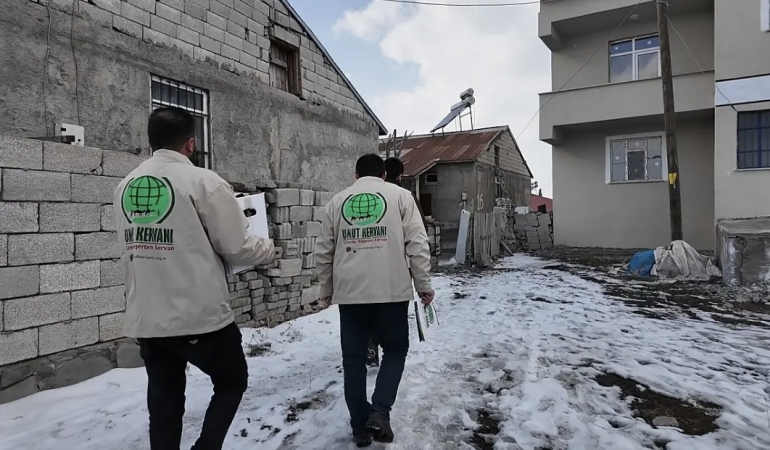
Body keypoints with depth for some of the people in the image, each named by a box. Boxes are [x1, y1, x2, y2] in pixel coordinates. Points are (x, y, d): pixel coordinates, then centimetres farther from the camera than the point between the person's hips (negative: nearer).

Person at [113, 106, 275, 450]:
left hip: (144, 321, 6)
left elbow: (135, 245, 12)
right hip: (201, 317, -5)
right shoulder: (203, 182, -13)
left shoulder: (125, 187, 6)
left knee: (164, 405, 19)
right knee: (232, 382, 19)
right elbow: (238, 249, -12)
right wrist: (269, 249, 9)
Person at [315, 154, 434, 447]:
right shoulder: (400, 196, 5)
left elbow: (323, 251, 12)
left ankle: (360, 426, 22)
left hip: (349, 293, 2)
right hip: (392, 291, -2)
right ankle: (379, 412, 5)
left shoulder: (337, 201, 12)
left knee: (353, 359, 14)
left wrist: (326, 289, 24)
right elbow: (417, 244, -3)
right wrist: (423, 284, 4)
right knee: (395, 350, 18)